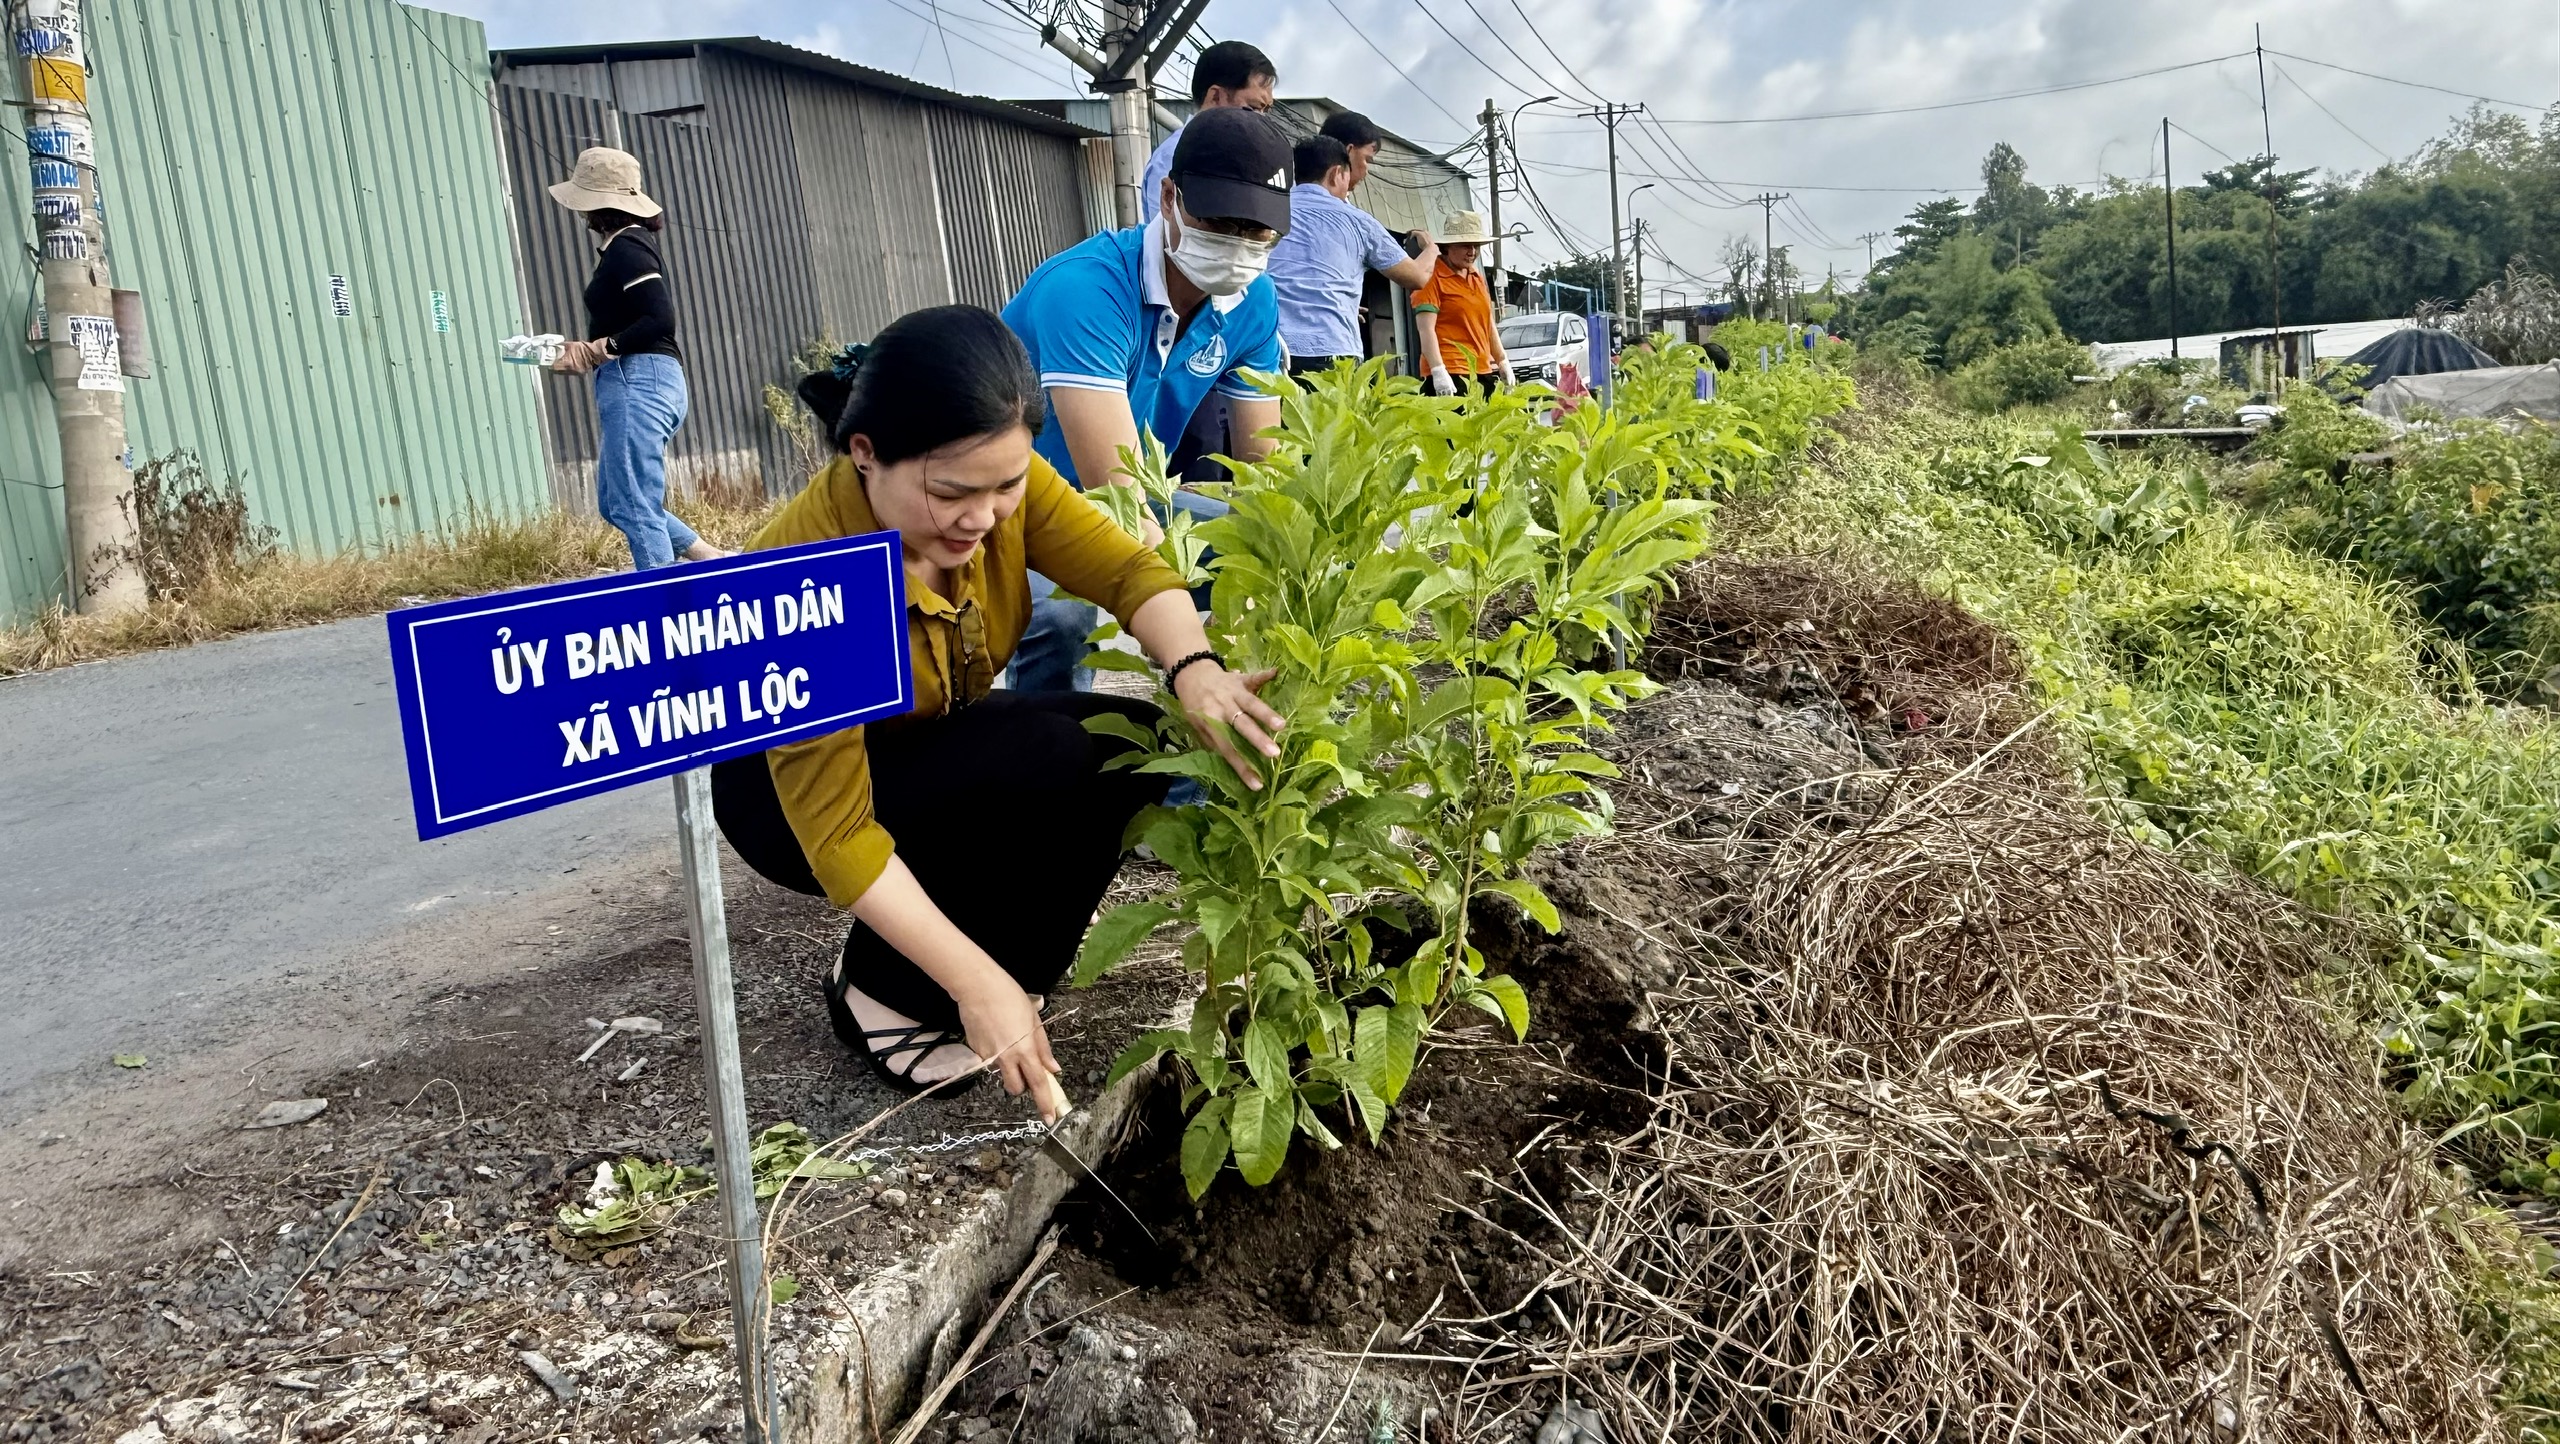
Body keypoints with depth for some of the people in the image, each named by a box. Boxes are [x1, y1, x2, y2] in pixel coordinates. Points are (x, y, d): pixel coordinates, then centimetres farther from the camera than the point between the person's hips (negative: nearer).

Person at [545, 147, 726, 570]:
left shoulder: (626, 248, -11)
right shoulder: (625, 246, 19)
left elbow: (659, 319, -21)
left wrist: (601, 348, -15)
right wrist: (586, 353, 8)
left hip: (638, 381, -11)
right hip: (636, 383, 11)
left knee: (634, 508, -8)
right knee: (616, 501, 16)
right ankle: (714, 561, 16)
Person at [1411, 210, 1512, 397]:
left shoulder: (1477, 277, 19)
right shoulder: (1433, 278, -4)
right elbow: (1426, 329, -13)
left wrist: (1503, 362, 22)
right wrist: (1438, 371, -22)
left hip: (1482, 371, 8)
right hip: (1450, 374, -8)